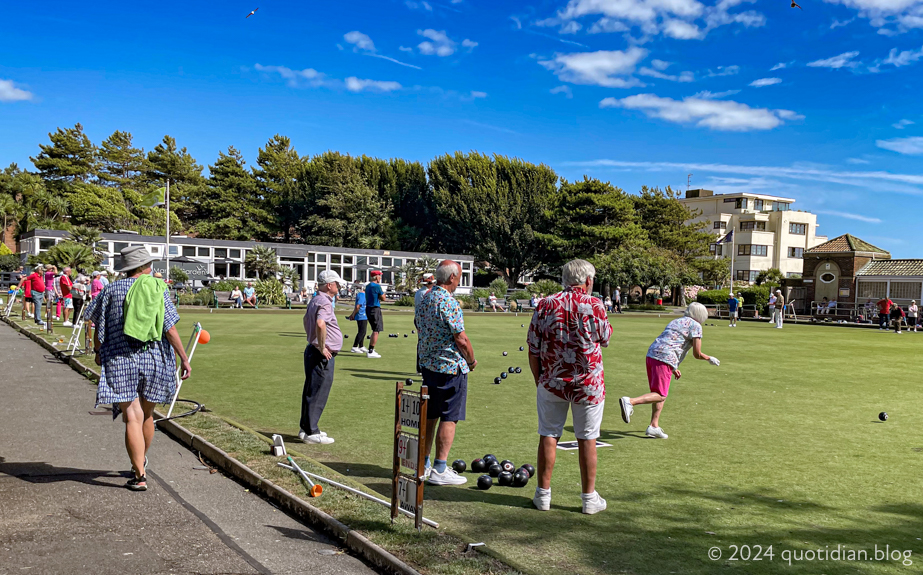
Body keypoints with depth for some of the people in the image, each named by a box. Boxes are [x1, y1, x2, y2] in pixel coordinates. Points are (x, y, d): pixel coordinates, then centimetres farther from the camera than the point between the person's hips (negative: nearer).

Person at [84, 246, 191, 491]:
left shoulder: (113, 290, 0)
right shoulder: (158, 289, 0)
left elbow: (98, 327, 6)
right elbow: (170, 329, -5)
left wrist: (98, 351, 23)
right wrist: (184, 359, -2)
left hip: (120, 360, -2)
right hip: (153, 359, 2)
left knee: (132, 418, -3)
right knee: (147, 415, 18)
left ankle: (139, 476, -6)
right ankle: (140, 464, 36)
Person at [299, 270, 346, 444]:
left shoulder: (315, 300, 16)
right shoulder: (324, 302, -17)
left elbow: (306, 319, 34)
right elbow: (320, 324, -35)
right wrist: (322, 347, -24)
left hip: (313, 351, 10)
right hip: (322, 356, -10)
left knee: (311, 392, 15)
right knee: (317, 394, -5)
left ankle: (306, 428, 24)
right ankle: (311, 432, -1)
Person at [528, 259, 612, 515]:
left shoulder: (545, 305, -2)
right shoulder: (594, 305, -9)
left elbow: (533, 350, 0)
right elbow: (605, 339, 5)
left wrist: (539, 379, 11)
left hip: (551, 381, 2)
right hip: (588, 383, -2)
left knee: (548, 435, 10)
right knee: (587, 439, 7)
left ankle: (543, 494, 15)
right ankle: (589, 498, 14)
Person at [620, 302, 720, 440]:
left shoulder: (675, 322, 29)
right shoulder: (695, 326, 5)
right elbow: (697, 354, 0)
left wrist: (673, 368, 34)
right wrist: (710, 359, 20)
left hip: (651, 355, 9)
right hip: (664, 360, -9)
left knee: (660, 394, 17)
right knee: (660, 396, -8)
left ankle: (654, 426, 14)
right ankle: (629, 401, -26)